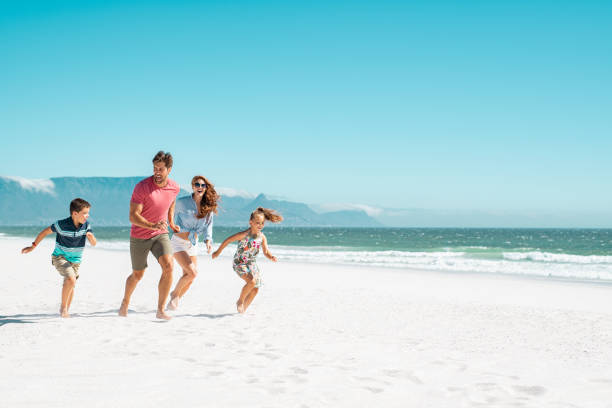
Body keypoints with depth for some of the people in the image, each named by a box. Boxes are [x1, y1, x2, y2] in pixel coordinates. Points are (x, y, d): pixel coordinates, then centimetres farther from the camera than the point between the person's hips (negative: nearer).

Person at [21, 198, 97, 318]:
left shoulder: (86, 225, -11)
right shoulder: (62, 224, -23)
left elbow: (93, 244, -8)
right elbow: (45, 232, -8)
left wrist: (91, 237, -32)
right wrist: (33, 246, -2)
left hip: (75, 260, 5)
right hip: (60, 257, -5)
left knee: (70, 286, 14)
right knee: (71, 279, -27)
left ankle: (65, 310, 35)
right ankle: (63, 307, -11)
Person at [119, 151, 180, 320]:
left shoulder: (175, 188, -6)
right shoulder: (142, 187, -21)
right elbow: (133, 216, -25)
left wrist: (171, 222, 21)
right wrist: (153, 225, -39)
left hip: (160, 235, 3)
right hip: (139, 237, -2)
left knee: (168, 266, -22)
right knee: (137, 275, 13)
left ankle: (160, 310, -14)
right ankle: (125, 301, 44)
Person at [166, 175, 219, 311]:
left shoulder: (208, 207, 0)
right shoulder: (182, 202, -13)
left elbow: (208, 226, 1)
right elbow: (173, 218, 2)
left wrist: (208, 240, -14)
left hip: (192, 244, 5)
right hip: (178, 242, -5)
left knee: (189, 277, 5)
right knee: (192, 273, -19)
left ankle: (176, 299, 29)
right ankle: (175, 294, 7)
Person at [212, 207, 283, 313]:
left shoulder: (262, 237, -5)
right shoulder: (244, 235, -20)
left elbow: (266, 252, -5)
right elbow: (228, 240, -11)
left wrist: (271, 257, -28)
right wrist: (218, 252, 0)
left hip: (252, 264, 6)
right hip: (239, 263, -6)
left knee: (255, 289, 5)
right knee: (252, 281, -27)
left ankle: (244, 308, 25)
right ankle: (240, 301, -4)